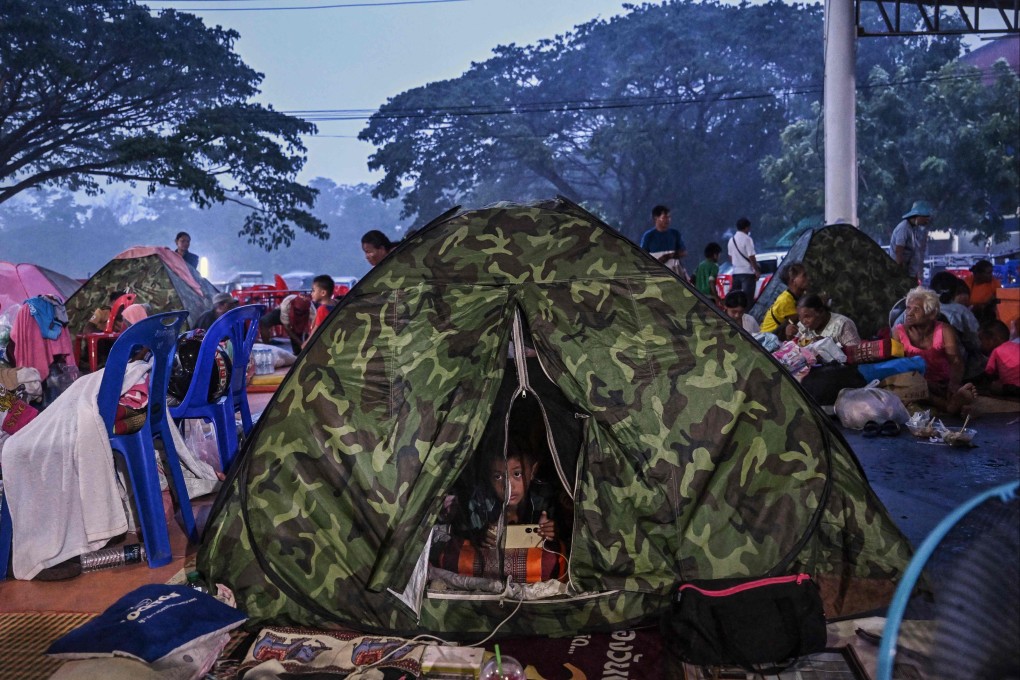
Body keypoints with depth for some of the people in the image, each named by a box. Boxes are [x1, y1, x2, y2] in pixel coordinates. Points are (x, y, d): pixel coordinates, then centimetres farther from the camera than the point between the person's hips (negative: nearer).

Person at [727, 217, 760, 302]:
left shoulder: (732, 240, 9)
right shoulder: (747, 239, -12)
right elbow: (751, 257, -14)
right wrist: (757, 271, -7)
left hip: (736, 272, 7)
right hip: (747, 272, -7)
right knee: (748, 298, -6)